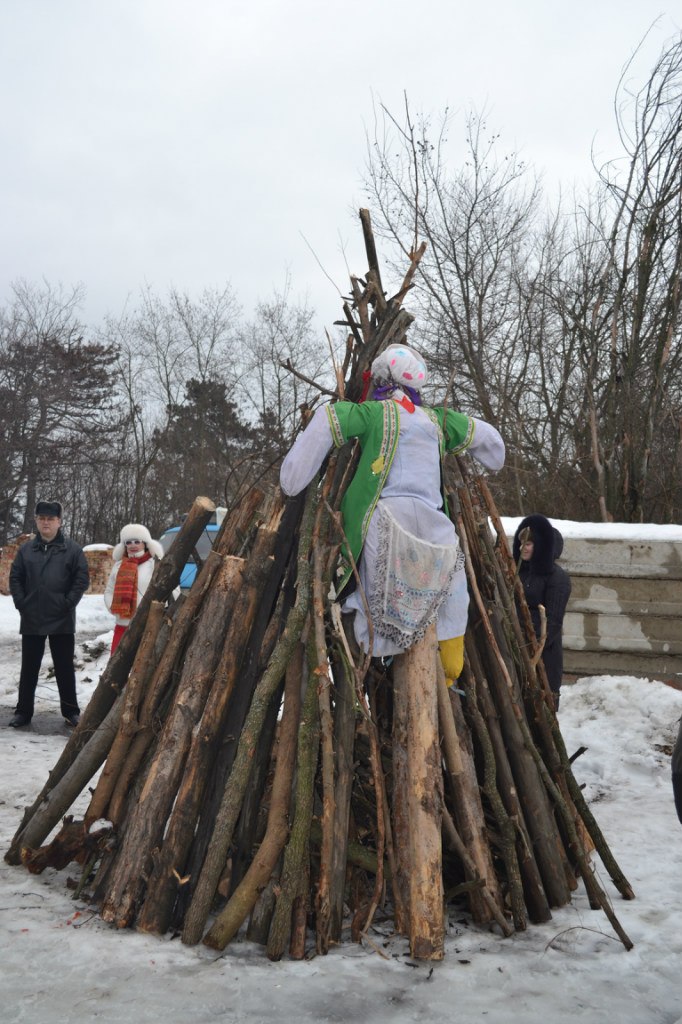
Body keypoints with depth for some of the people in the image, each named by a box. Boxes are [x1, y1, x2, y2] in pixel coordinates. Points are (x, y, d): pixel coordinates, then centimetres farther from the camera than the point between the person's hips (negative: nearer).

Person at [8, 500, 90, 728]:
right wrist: (21, 603, -3)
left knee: (64, 667, 6)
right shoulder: (26, 549, 7)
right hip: (31, 620, 2)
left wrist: (68, 603, -11)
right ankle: (23, 711, 19)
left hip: (62, 621, -2)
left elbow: (82, 579, -4)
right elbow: (15, 578, 8)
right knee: (29, 667, 10)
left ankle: (71, 711, 15)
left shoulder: (72, 549, -1)